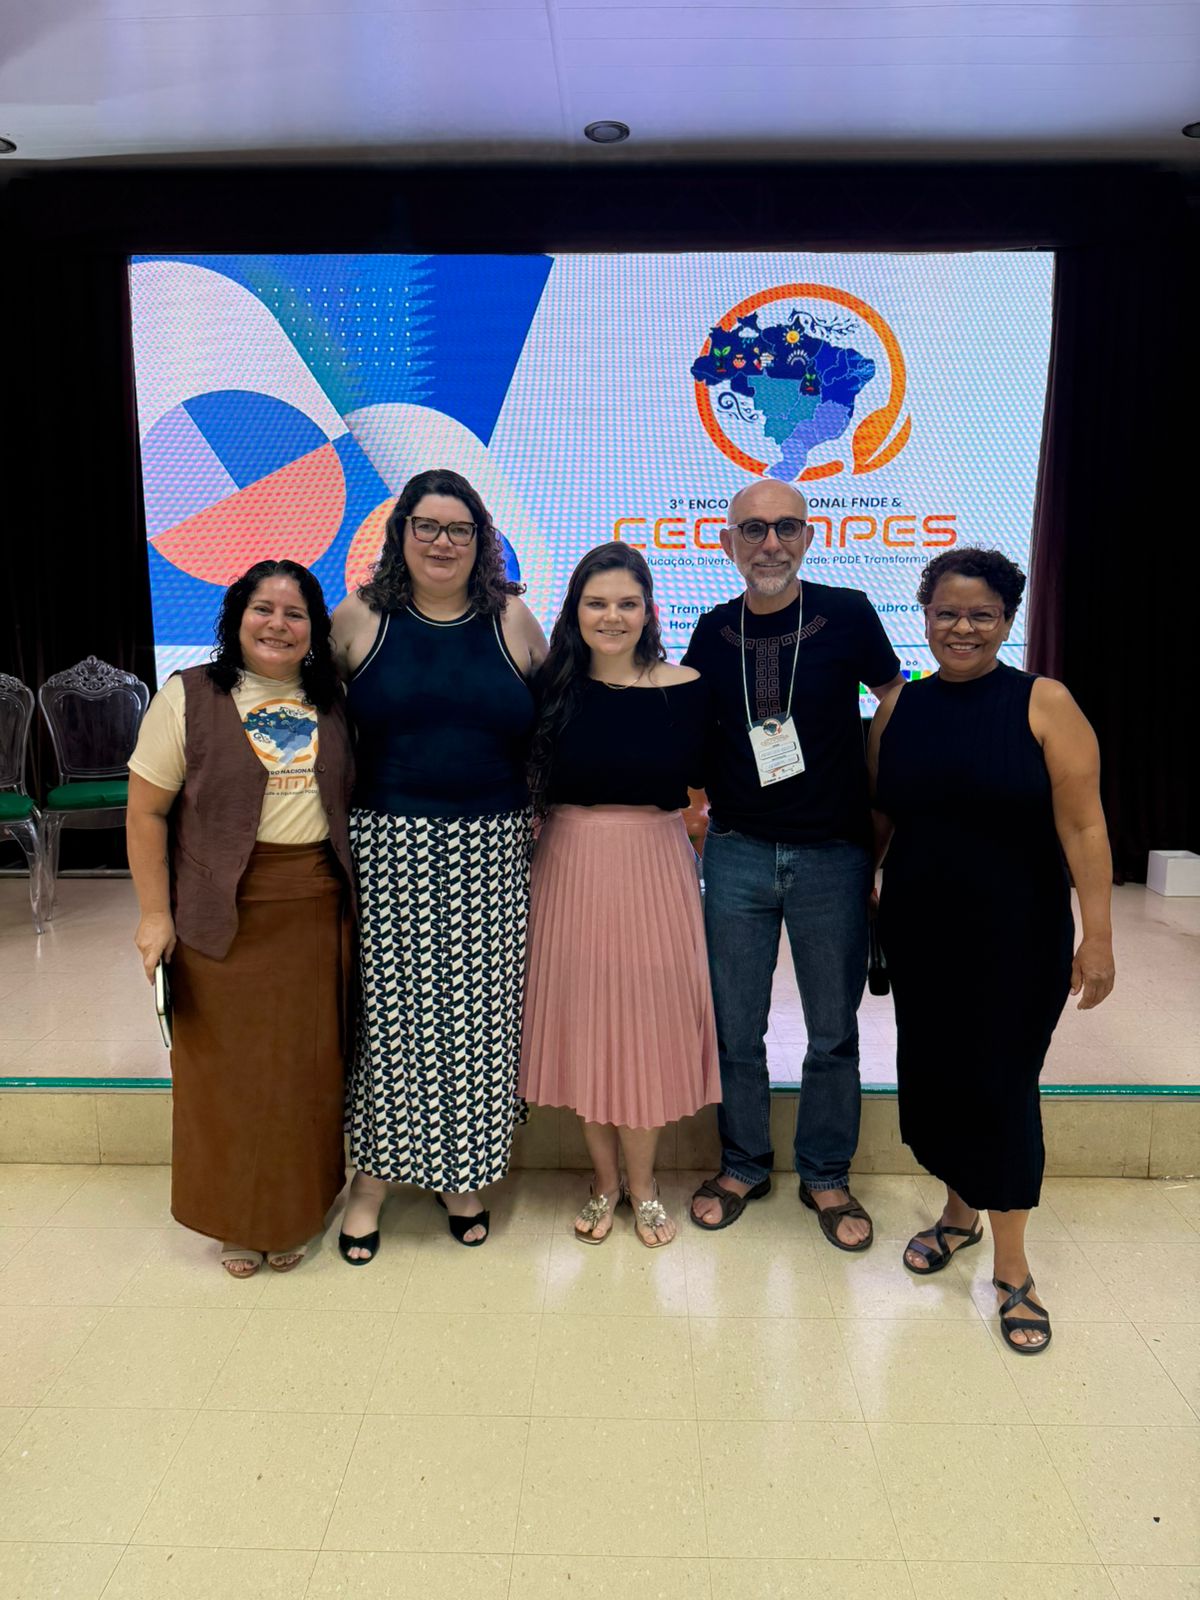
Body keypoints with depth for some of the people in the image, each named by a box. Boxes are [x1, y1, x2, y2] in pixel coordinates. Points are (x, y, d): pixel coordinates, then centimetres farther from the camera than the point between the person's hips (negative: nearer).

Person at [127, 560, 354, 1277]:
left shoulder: (332, 700, 7)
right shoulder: (189, 697, -4)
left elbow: (354, 798, 14)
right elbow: (146, 814, -4)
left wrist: (358, 892, 8)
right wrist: (156, 913, -8)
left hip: (320, 911, 3)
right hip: (226, 916, -3)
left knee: (309, 1069, 10)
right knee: (230, 1072, 8)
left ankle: (296, 1215, 30)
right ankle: (236, 1221, 29)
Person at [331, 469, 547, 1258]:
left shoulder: (513, 619, 6)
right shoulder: (360, 618, 4)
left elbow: (552, 729, 12)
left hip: (491, 852, 1)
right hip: (389, 847, -1)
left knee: (478, 1009, 7)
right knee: (388, 1009, 3)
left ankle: (462, 1175, 26)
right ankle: (374, 1175, 22)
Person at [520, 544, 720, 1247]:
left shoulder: (685, 688, -3)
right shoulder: (554, 688, 0)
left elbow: (698, 778, 0)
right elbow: (535, 784, 3)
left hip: (654, 868, -1)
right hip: (571, 867, 1)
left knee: (647, 1021, 7)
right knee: (583, 1019, 9)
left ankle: (641, 1182, 27)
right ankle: (606, 1178, 30)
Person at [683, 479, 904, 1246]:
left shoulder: (848, 615, -4)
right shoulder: (714, 631, 3)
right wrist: (696, 796, 1)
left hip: (833, 855, -1)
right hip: (738, 852, 2)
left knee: (834, 1029, 10)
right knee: (736, 1027, 10)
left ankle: (827, 1176, 30)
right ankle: (743, 1166, 31)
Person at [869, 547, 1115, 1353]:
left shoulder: (1044, 704, -9)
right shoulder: (900, 707, 3)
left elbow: (1083, 825, -13)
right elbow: (880, 816, 10)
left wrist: (1098, 935, -16)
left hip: (1017, 936, -4)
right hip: (920, 931, 4)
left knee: (1002, 1083, 3)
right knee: (933, 1073, 13)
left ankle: (1012, 1267, 21)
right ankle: (958, 1212, 39)